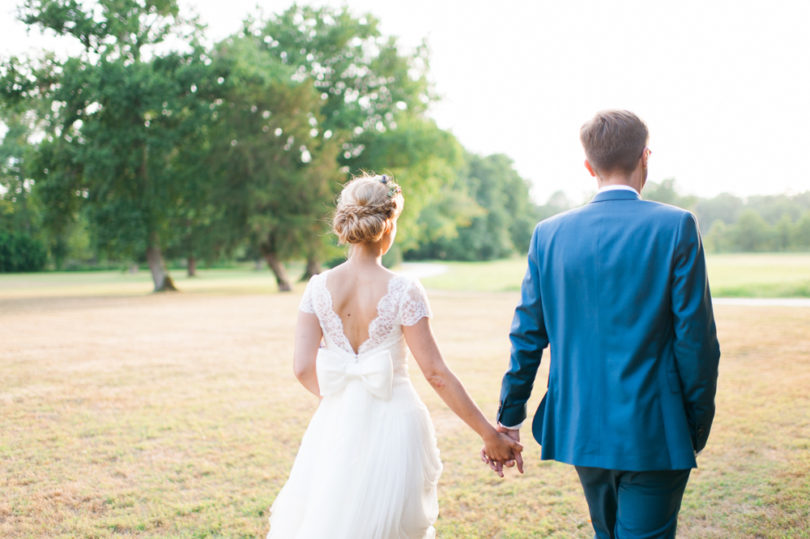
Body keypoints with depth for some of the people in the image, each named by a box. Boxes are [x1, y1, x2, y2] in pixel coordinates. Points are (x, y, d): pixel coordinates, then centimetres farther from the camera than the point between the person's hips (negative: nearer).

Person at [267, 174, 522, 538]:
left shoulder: (319, 287, -5)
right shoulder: (403, 292, -14)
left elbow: (303, 367, -7)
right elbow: (435, 373, -14)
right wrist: (489, 434, -7)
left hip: (337, 426, 3)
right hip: (393, 423, -3)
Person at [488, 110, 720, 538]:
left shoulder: (549, 234, 0)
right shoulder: (675, 226, -10)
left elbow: (527, 335, 3)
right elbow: (695, 337, -10)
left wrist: (509, 419, 11)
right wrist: (699, 424, 3)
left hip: (580, 427, 5)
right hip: (653, 435, -4)